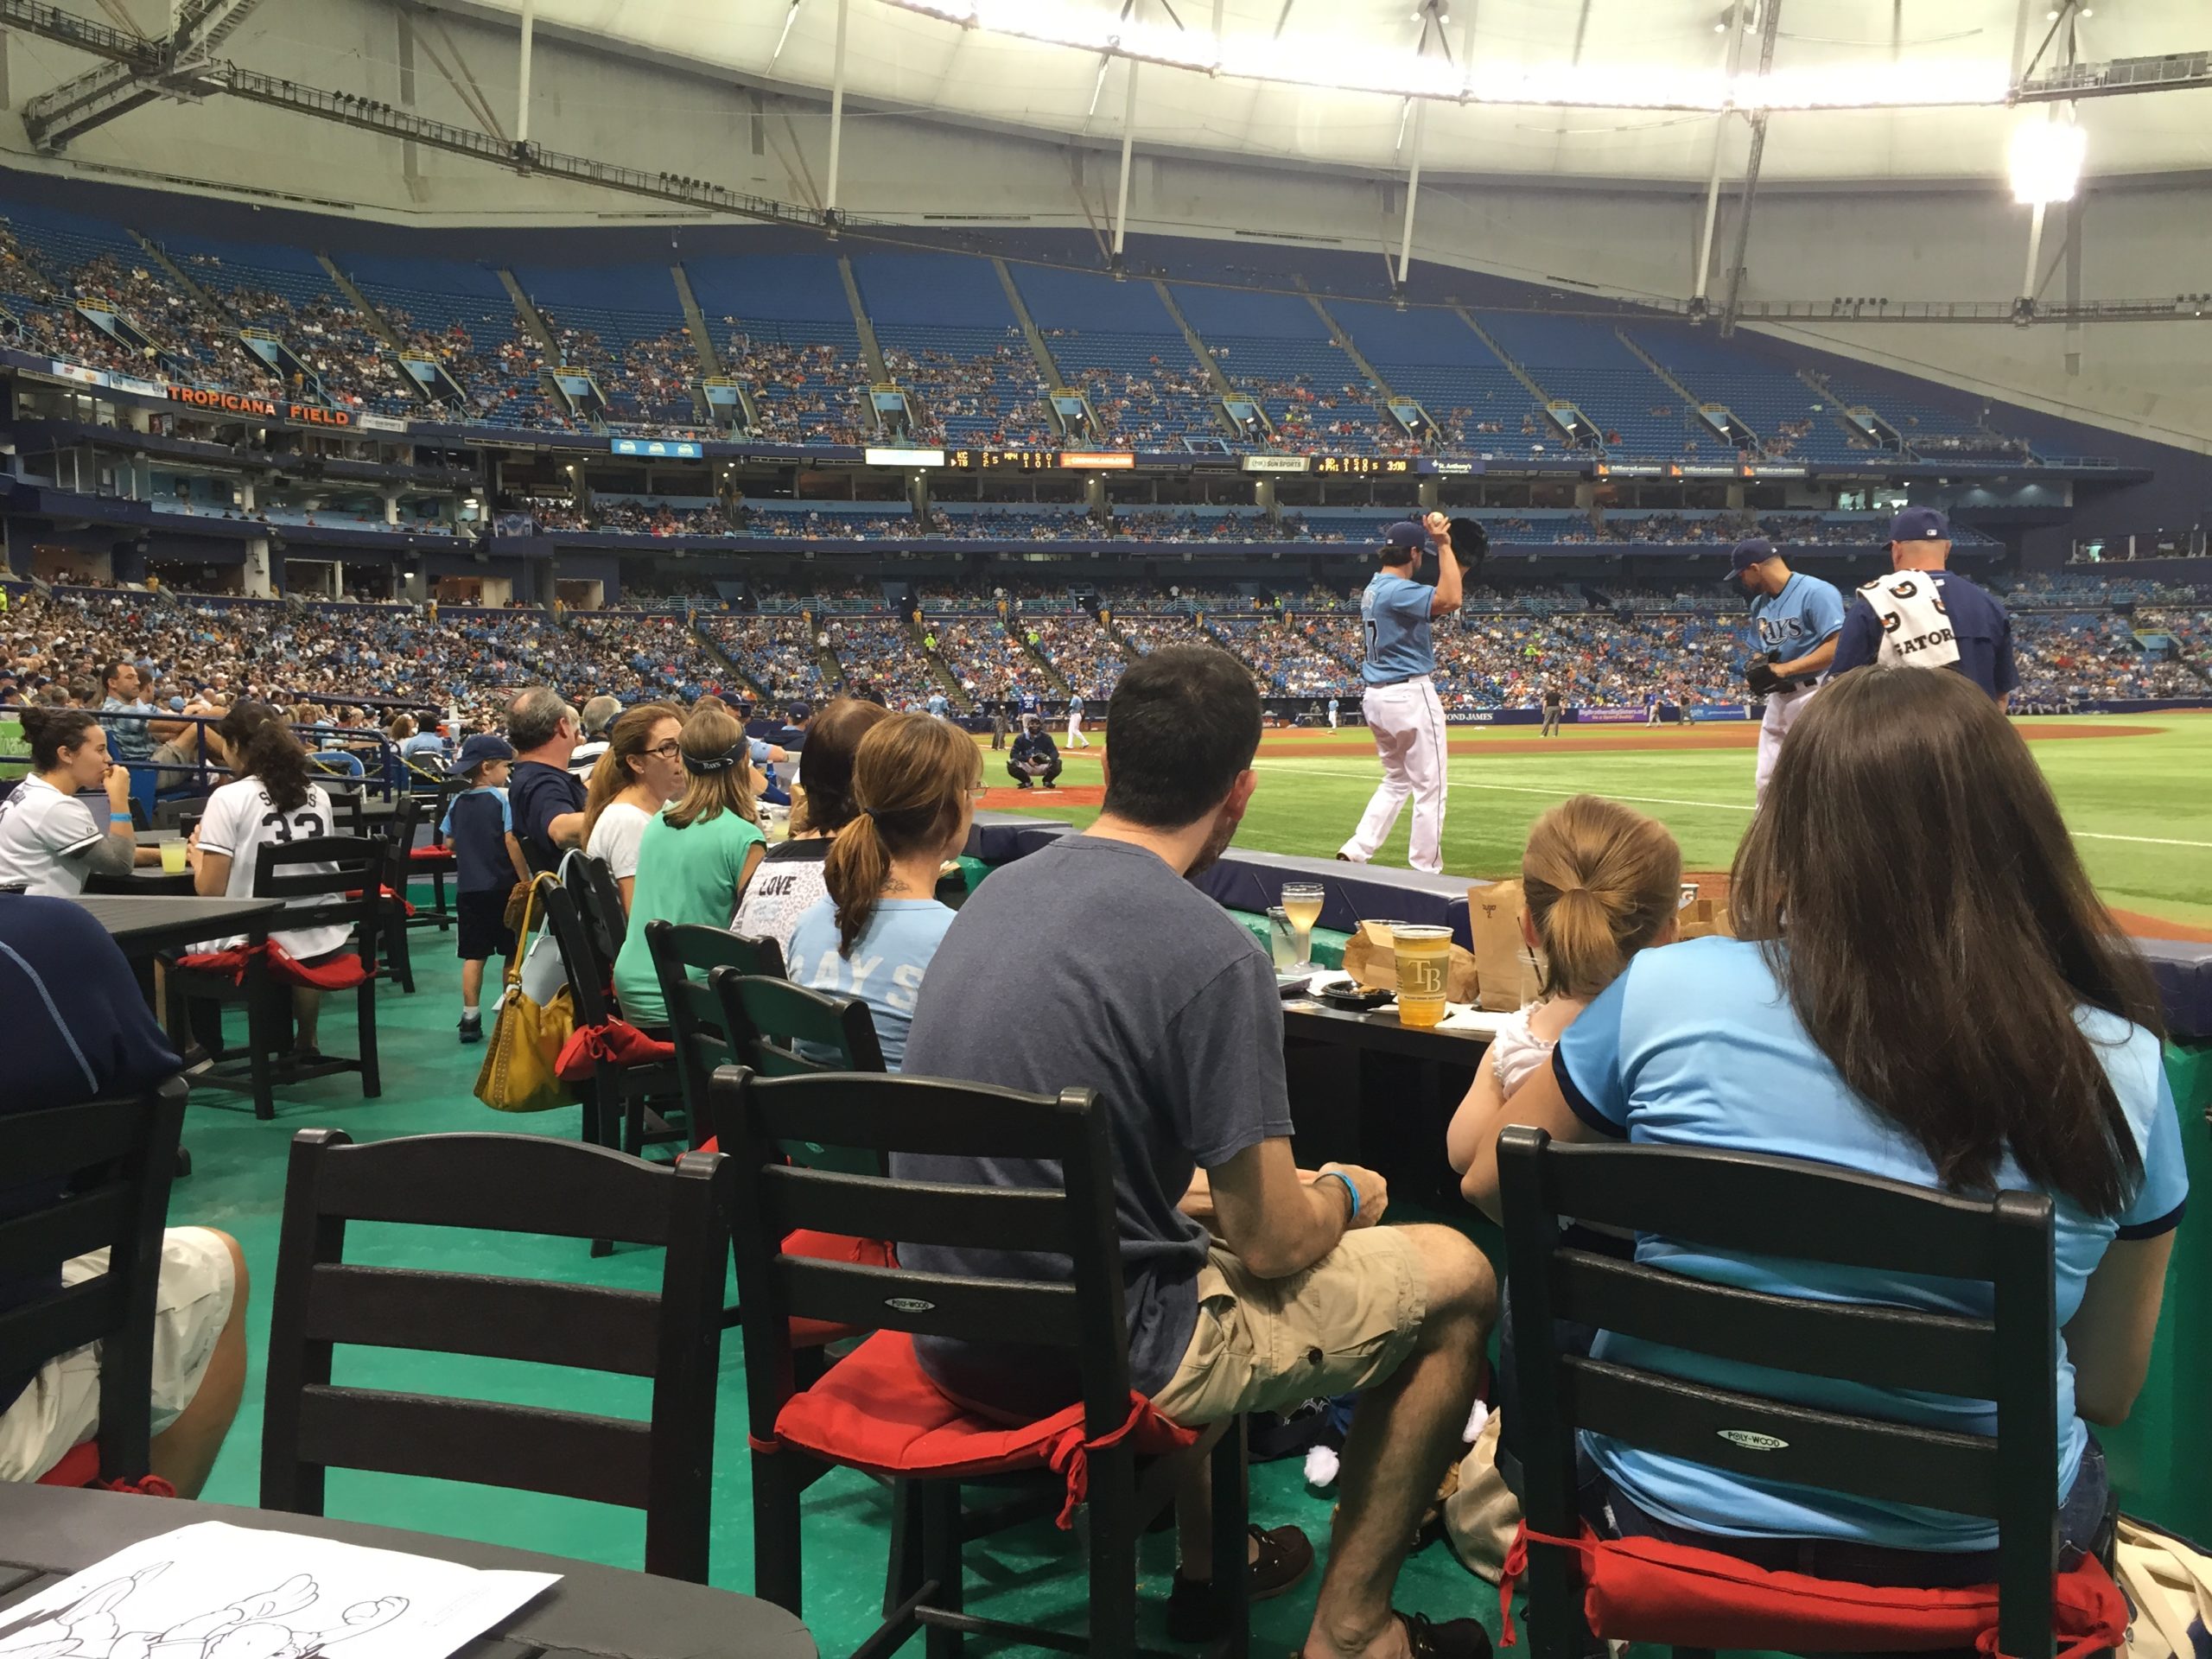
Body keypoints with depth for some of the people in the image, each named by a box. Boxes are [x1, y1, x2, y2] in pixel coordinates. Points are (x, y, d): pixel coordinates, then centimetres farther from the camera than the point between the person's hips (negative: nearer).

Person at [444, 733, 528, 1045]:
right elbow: (511, 840, -17)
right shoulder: (503, 798, -10)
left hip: (468, 888, 4)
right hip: (502, 887, -4)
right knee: (512, 954, 9)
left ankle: (470, 1019, 7)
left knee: (474, 955, 8)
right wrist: (525, 879, -12)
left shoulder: (458, 803, 6)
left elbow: (449, 843, 12)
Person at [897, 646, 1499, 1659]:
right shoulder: (1212, 954, -22)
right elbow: (1274, 1247, -16)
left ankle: (1209, 1563, 41)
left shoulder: (999, 892, 2)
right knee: (1457, 1278, 8)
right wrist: (1344, 1196, 6)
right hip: (1095, 1352, -8)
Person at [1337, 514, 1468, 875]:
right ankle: (1426, 870, 4)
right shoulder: (1398, 590, -17)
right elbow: (1450, 600, -30)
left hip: (1376, 696, 10)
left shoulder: (1372, 589, 12)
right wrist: (1444, 546, -24)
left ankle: (1355, 852, 11)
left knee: (1396, 781, 21)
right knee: (1429, 786, 0)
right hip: (1410, 695, -10)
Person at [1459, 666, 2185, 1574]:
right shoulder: (2122, 1068, -15)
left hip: (1674, 1516, -1)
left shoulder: (1667, 995, -20)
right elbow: (2108, 1393, -1)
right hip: (1971, 1558, 2)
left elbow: (1488, 1182, -1)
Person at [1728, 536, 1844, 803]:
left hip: (1813, 696, -9)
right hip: (1777, 698, 9)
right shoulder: (1759, 603, 14)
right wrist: (1758, 669, -2)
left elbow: (1838, 647, -21)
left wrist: (1782, 669, -20)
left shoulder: (1816, 592, -13)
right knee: (1765, 782, 11)